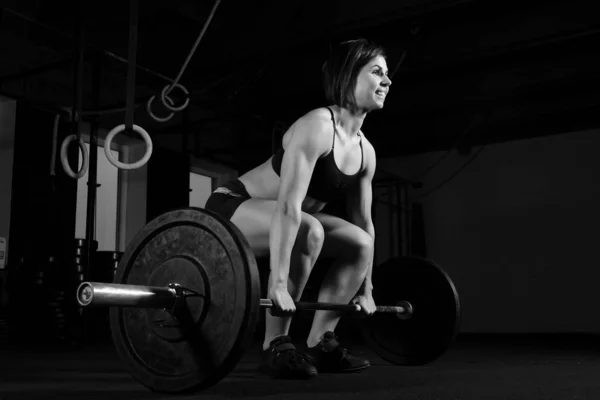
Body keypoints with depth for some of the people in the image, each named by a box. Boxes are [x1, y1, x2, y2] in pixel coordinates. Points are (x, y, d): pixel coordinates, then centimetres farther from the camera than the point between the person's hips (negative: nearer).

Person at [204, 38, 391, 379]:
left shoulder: (365, 151, 0)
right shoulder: (316, 126, -25)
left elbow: (364, 223, 7)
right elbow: (288, 206, -35)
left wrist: (366, 289, 8)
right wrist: (278, 283, -39)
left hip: (279, 222, 9)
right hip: (231, 208, -9)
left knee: (360, 243, -2)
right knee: (307, 230, -35)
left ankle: (319, 343, 4)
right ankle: (275, 347, -21)